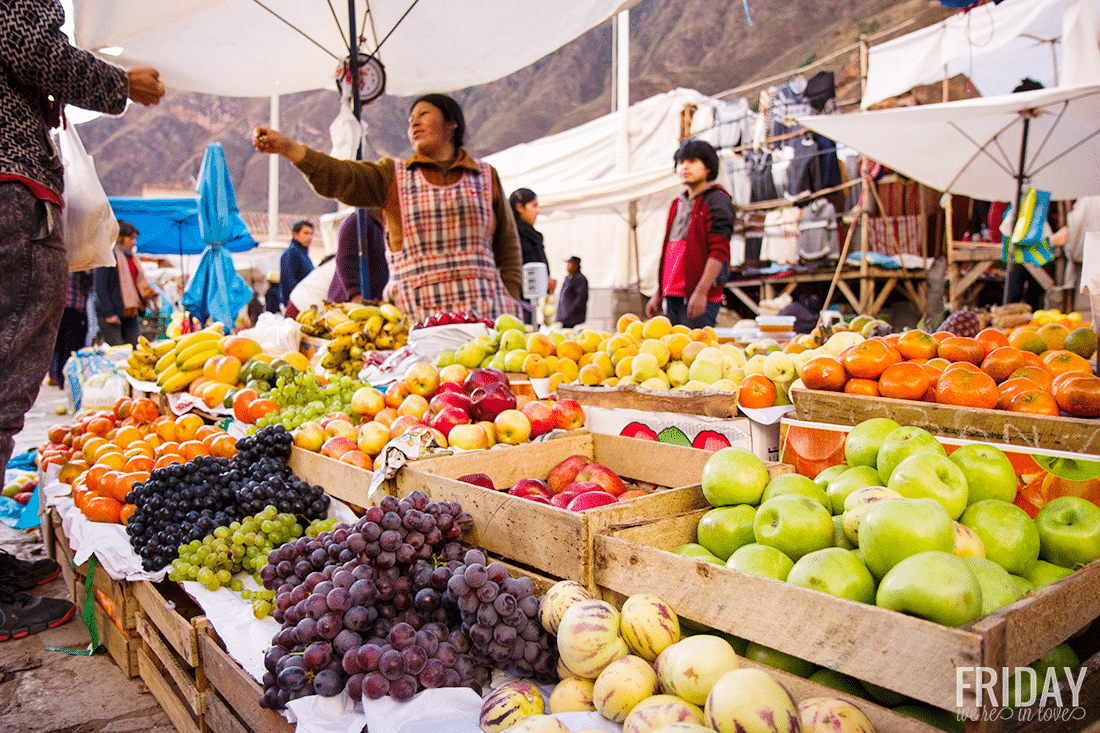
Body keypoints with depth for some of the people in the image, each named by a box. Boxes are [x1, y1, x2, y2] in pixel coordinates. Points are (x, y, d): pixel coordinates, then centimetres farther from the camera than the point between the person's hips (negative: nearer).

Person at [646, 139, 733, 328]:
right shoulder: (677, 203, 21)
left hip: (701, 298, -7)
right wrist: (659, 293, 20)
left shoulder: (717, 200, -3)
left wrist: (701, 291, -22)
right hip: (673, 296, 8)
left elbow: (719, 252, -13)